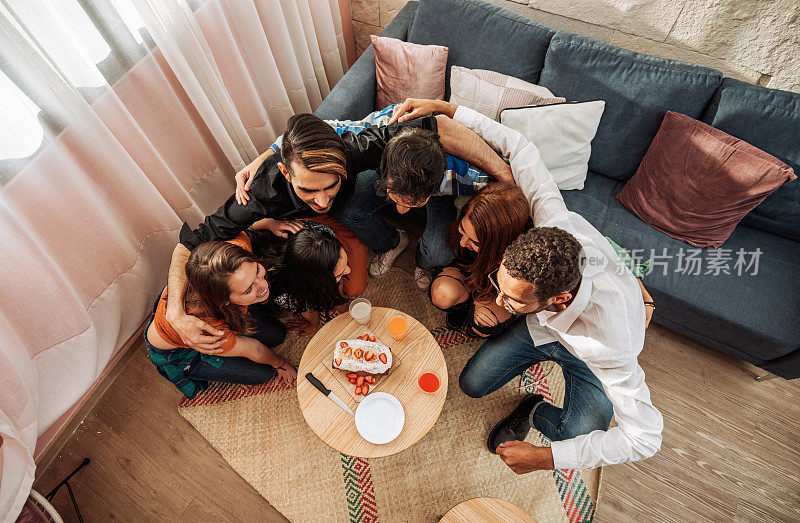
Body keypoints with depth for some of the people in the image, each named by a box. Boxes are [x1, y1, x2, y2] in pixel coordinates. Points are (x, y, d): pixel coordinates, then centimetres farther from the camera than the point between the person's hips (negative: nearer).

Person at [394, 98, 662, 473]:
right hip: (542, 324, 3)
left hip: (585, 353, -3)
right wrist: (442, 108, -25)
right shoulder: (555, 224, -39)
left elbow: (645, 437, -34)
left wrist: (542, 458, -35)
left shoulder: (609, 344, -47)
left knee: (579, 438, -23)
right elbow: (518, 146, -26)